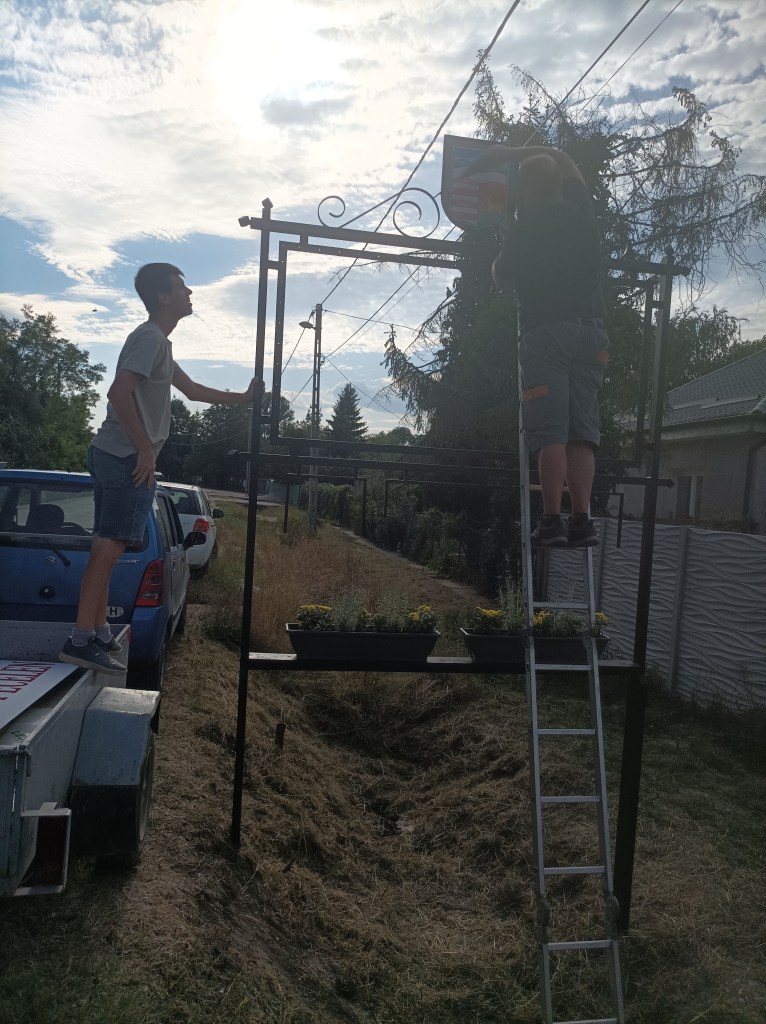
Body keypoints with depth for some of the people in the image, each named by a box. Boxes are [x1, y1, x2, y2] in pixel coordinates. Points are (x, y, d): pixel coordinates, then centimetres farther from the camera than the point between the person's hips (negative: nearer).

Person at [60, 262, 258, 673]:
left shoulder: (158, 342, 22)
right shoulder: (149, 337, -10)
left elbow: (192, 389, 33)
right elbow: (120, 393, -22)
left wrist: (243, 398, 36)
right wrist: (145, 449, -20)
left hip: (115, 456, 10)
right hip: (126, 458, -10)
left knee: (106, 549, 11)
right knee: (109, 548, -11)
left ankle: (98, 633, 17)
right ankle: (81, 640, -9)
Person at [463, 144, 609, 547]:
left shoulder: (522, 230, 1)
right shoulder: (582, 214, 15)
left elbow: (501, 277, 18)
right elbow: (564, 160, 34)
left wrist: (497, 256, 37)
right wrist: (510, 151, 35)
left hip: (545, 330, -4)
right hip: (591, 329, 4)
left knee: (550, 431, -8)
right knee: (582, 430, 1)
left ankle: (552, 521, -14)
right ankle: (582, 521, -4)